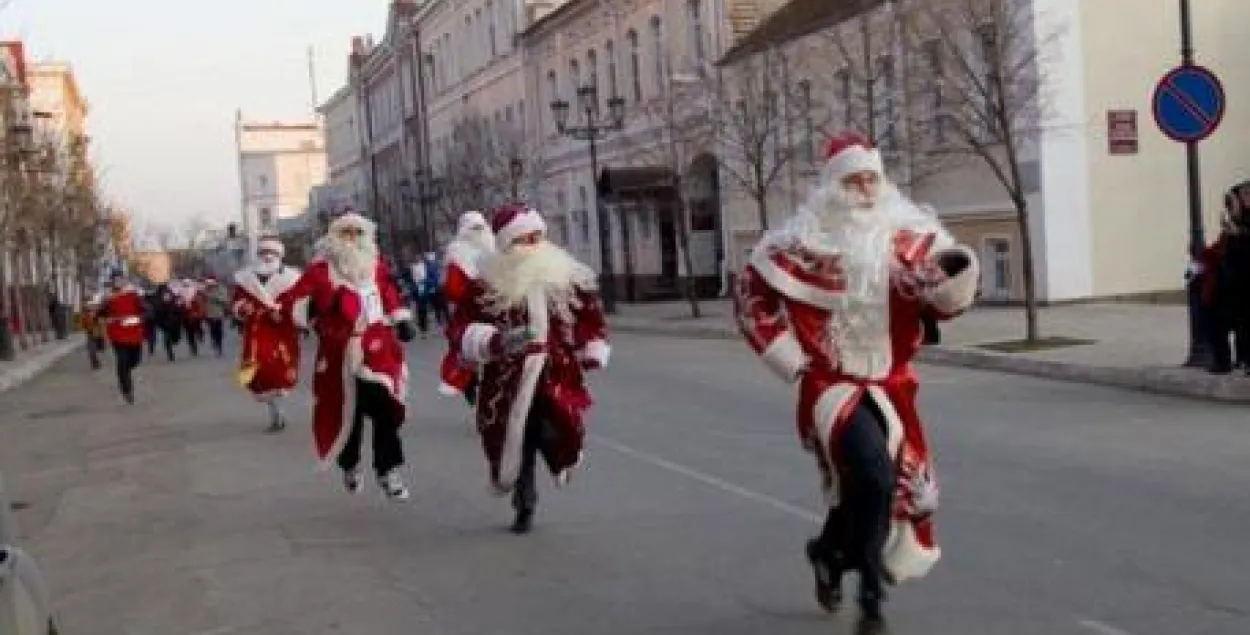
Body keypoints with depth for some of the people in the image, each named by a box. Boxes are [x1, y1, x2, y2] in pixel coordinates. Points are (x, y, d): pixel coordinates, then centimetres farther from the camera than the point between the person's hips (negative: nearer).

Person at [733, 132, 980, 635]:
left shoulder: (907, 234, -1)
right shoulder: (805, 241, -9)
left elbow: (946, 302, -3)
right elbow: (750, 296, 0)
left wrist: (958, 270, -26)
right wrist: (790, 359, -4)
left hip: (890, 384, 4)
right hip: (832, 383, -4)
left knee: (858, 489, 12)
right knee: (874, 478, -23)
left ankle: (829, 553, 44)